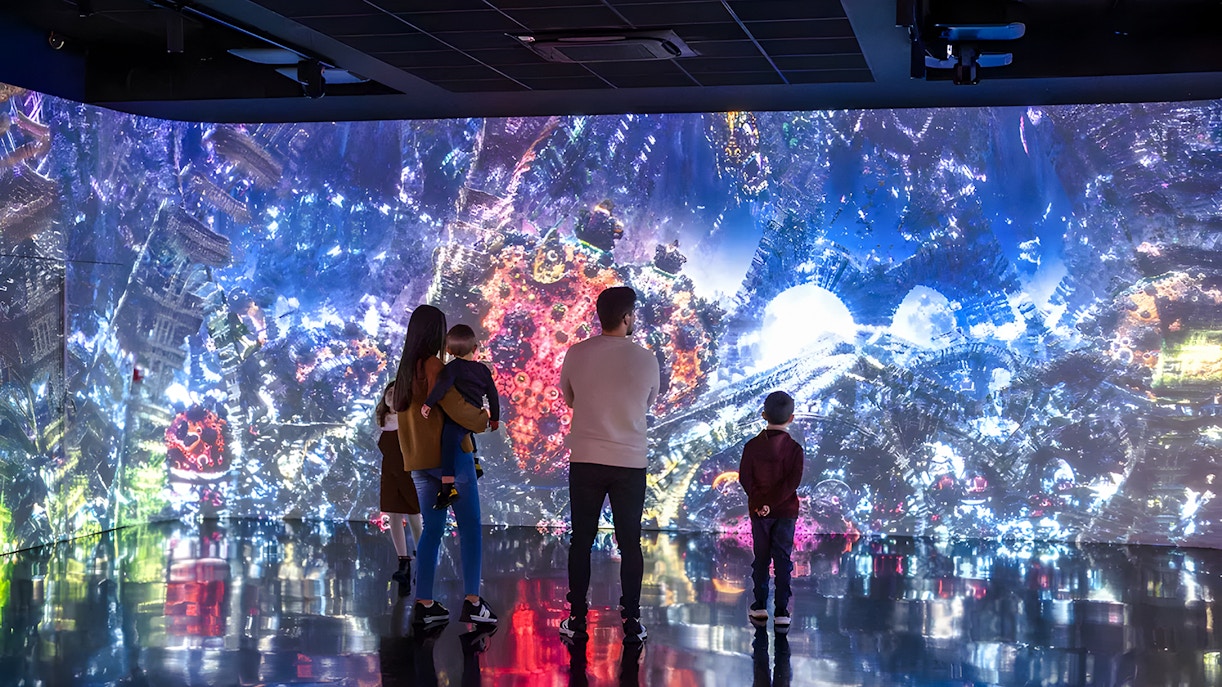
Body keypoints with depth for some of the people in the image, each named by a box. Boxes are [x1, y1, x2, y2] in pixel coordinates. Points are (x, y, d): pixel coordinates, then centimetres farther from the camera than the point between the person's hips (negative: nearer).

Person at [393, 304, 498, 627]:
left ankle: (424, 604, 6)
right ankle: (472, 601, -4)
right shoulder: (434, 366, -12)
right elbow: (456, 408, -18)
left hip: (419, 461, 7)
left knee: (432, 529, 10)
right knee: (469, 526, -1)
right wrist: (483, 418, -1)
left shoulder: (405, 369, 12)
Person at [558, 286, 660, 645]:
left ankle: (577, 620, 11)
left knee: (581, 541, 9)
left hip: (585, 462, 1)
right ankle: (631, 622, 8)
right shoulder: (645, 360, -6)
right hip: (630, 463, 0)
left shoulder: (576, 355, -4)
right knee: (630, 543, 7)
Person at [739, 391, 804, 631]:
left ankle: (760, 607, 18)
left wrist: (760, 501, -8)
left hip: (758, 511, 2)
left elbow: (744, 478, -8)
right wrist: (772, 502, -16)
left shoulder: (752, 446, -3)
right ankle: (781, 612, -4)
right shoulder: (794, 448, -8)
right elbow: (793, 481, -15)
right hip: (786, 511, -1)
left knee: (761, 558, 12)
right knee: (783, 560, 1)